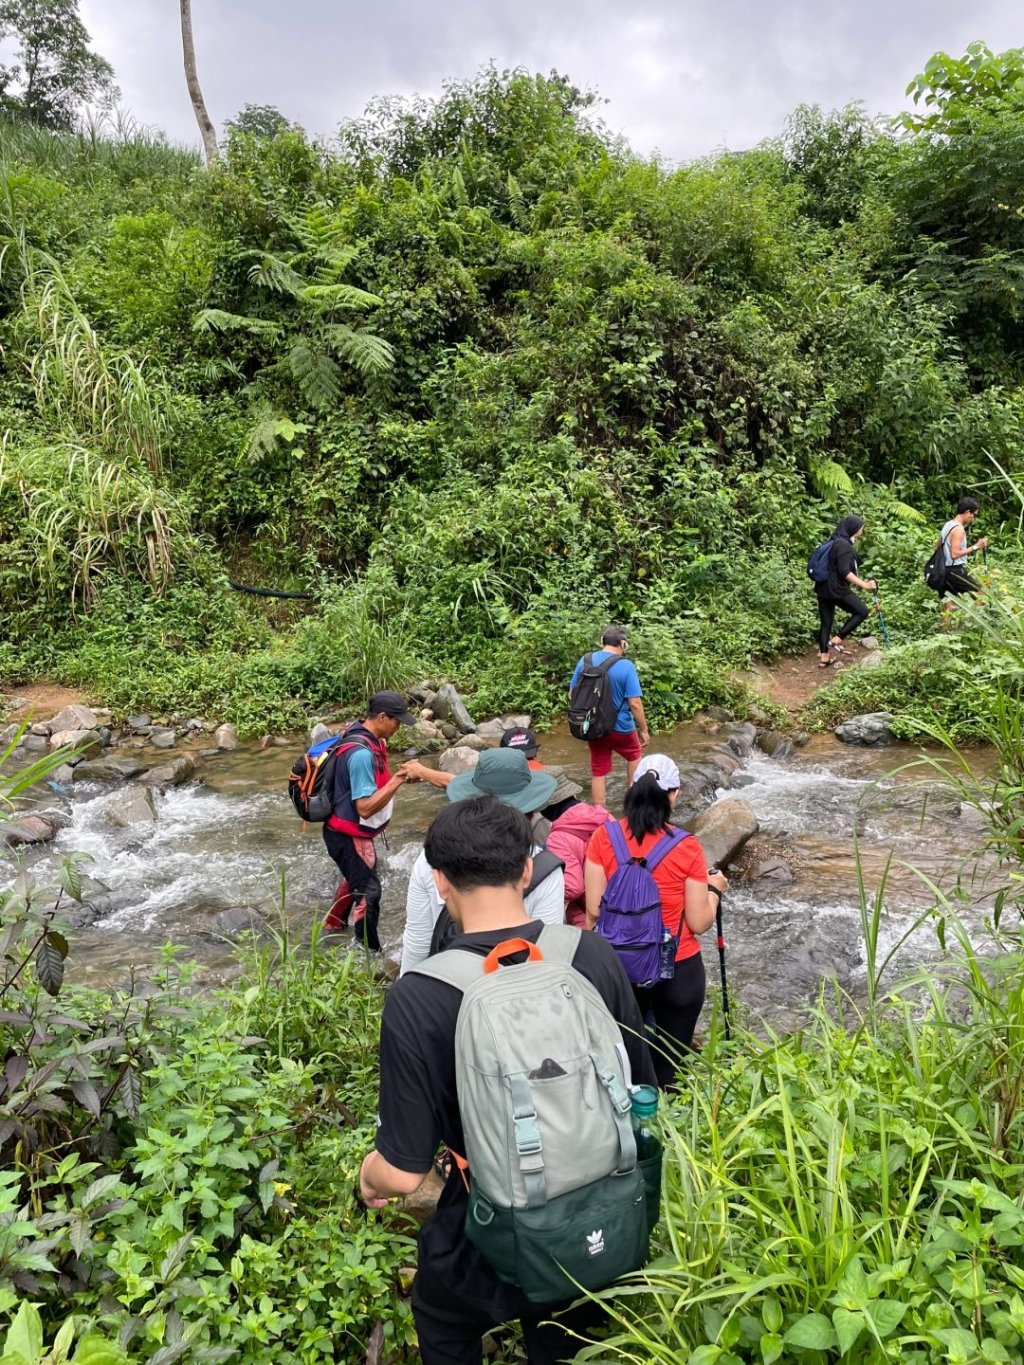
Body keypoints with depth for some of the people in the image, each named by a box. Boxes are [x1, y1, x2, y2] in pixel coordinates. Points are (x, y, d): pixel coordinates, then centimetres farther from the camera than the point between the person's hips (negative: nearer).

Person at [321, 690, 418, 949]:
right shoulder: (362, 753, -31)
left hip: (352, 832, 10)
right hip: (348, 835, -10)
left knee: (357, 876, 30)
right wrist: (397, 780, -31)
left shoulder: (371, 740, -1)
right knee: (368, 892, 1)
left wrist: (399, 777, 3)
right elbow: (365, 807, -31)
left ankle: (334, 922, 51)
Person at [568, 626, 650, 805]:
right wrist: (644, 730, -6)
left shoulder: (585, 661, -4)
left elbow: (572, 694, 5)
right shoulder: (625, 666, -18)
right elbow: (635, 704, -18)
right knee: (635, 755, 26)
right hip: (619, 727, -3)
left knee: (598, 771, 14)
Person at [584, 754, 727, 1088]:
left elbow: (593, 910, -9)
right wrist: (713, 888, 7)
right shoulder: (687, 848, -17)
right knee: (671, 1058, 18)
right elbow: (699, 923, -11)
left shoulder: (604, 837, -12)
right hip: (679, 969, -2)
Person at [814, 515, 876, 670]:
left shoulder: (836, 542, 15)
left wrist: (859, 582, 32)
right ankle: (837, 639, 1)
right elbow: (844, 572, -23)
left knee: (826, 622, 12)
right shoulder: (844, 545, -16)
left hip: (824, 588, 9)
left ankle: (824, 658, 15)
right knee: (862, 611, 3)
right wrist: (864, 585, -20)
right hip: (836, 589, -9)